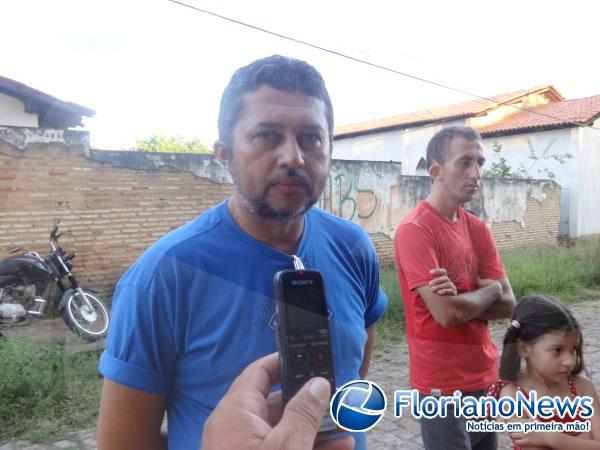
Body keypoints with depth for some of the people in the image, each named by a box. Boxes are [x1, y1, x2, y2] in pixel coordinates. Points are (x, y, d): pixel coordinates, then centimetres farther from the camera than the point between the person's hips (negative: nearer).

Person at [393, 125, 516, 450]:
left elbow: (508, 304, 0)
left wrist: (460, 298, -18)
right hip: (443, 384, -7)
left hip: (484, 377, 7)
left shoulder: (477, 228, 4)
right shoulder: (414, 230, -19)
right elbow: (446, 313, -24)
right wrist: (489, 290, -7)